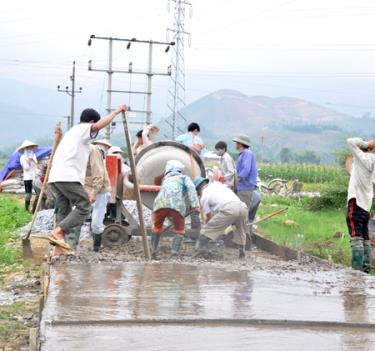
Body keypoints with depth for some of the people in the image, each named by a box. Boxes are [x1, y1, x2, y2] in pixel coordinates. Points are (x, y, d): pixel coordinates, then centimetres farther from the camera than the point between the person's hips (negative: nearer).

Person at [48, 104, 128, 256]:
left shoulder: (71, 132, 32)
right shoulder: (82, 129, 3)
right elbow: (99, 125, -18)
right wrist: (116, 111, -9)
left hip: (55, 177, 9)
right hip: (68, 177, -9)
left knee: (64, 211, 13)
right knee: (83, 207, -5)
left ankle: (58, 249, 8)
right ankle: (57, 232, -18)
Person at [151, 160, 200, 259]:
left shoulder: (165, 180, 40)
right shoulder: (184, 177, 29)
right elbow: (190, 187, 6)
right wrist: (195, 204, -6)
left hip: (160, 203, 3)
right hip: (177, 205, -3)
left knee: (157, 227, 30)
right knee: (180, 231, 18)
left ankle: (153, 252, 24)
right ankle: (174, 255, 1)